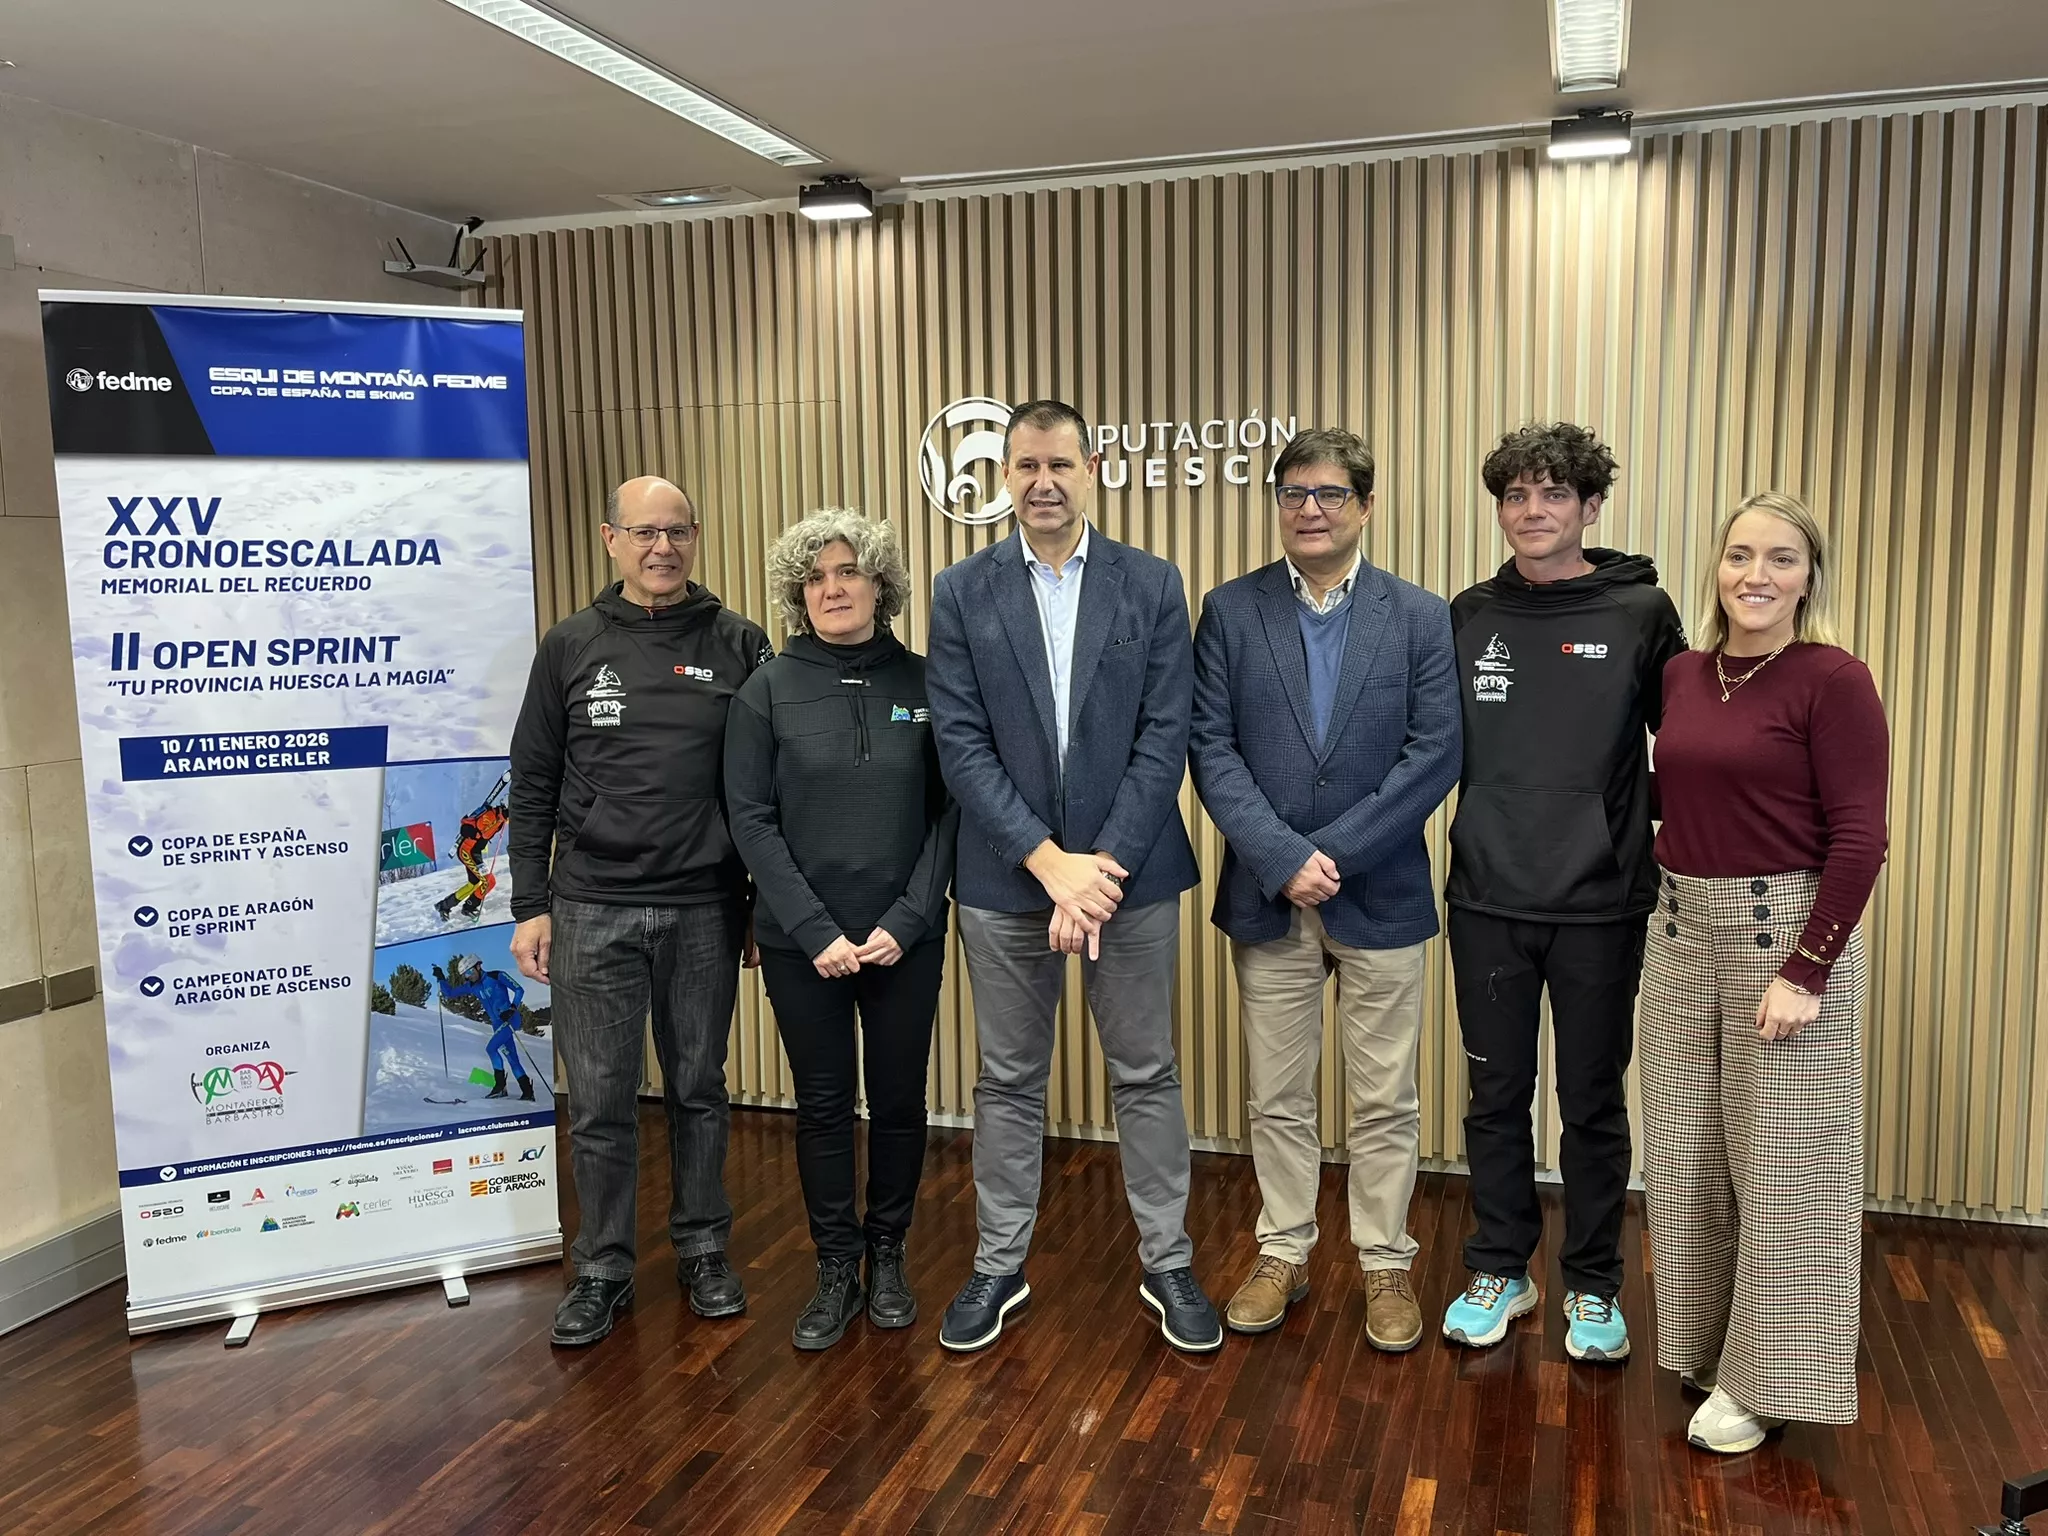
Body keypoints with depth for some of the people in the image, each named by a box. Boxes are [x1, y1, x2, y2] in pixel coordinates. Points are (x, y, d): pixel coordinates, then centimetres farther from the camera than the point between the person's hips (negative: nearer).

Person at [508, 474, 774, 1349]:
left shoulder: (738, 646, 2)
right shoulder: (571, 647, 3)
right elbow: (533, 786, 5)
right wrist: (529, 906, 1)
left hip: (704, 911, 0)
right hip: (593, 911, 0)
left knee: (699, 1088, 12)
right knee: (600, 1100, 6)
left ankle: (703, 1252, 28)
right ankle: (602, 1269, 22)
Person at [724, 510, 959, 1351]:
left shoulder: (924, 682, 0)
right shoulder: (768, 690, -2)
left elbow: (949, 810, -1)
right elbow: (751, 818, -5)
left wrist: (906, 920, -11)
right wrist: (814, 930, -12)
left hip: (905, 938, 1)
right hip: (801, 942, 0)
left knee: (899, 1100, 10)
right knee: (823, 1105, 9)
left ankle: (887, 1257, 30)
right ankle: (836, 1269, 25)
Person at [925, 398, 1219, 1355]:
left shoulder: (1151, 586, 0)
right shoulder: (962, 594, 1)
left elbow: (1164, 738, -6)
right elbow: (961, 745, -6)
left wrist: (1103, 863, -14)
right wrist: (1050, 862, -15)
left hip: (1130, 871, 0)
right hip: (1004, 879, 1)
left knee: (1146, 1075, 10)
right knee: (1008, 1080, 13)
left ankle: (1167, 1264, 26)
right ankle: (999, 1265, 28)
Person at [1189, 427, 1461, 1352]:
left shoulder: (1420, 617, 0)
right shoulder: (1231, 611, 1)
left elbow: (1434, 755, -7)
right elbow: (1211, 748, -5)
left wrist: (1333, 854, -14)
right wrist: (1283, 858, -16)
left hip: (1381, 895, 0)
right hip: (1266, 895, 1)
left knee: (1384, 1102, 10)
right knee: (1277, 1098, 12)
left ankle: (1385, 1265, 27)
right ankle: (1282, 1256, 29)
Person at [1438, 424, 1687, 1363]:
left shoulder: (1640, 614, -4)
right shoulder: (1467, 618, 4)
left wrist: (1652, 836, -3)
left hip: (1600, 907, -2)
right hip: (1488, 901, 2)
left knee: (1593, 1104, 10)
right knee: (1496, 1097, 13)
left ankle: (1593, 1287, 28)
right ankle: (1499, 1272, 29)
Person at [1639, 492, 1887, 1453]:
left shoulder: (1833, 680, -11)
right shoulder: (1682, 674, 6)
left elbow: (1858, 839, -14)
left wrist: (1805, 972, -17)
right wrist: (1658, 907, 6)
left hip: (1785, 931, -6)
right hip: (1681, 932, 6)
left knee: (1779, 1159, 6)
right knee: (1686, 1156, 14)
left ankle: (1763, 1378, 23)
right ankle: (1704, 1346, 33)